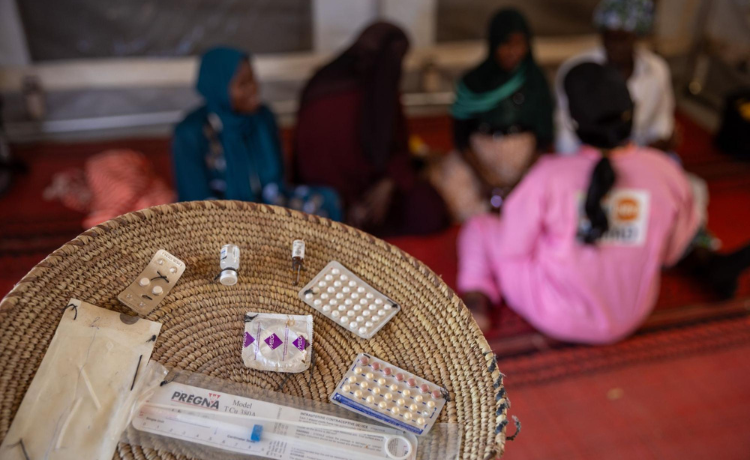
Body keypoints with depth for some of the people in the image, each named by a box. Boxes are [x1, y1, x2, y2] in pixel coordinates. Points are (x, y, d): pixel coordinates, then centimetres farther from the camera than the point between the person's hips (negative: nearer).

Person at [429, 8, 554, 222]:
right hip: (479, 157, 1)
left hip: (525, 157, 0)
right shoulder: (473, 82, 1)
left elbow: (545, 136, 2)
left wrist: (523, 178, -13)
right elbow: (460, 135, 0)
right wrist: (484, 175, -13)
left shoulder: (535, 79, 3)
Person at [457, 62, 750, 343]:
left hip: (556, 316, -4)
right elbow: (672, 252, 0)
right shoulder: (665, 171, -15)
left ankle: (477, 298, 1)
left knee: (480, 227, 12)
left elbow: (511, 249, -14)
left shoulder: (548, 176, -26)